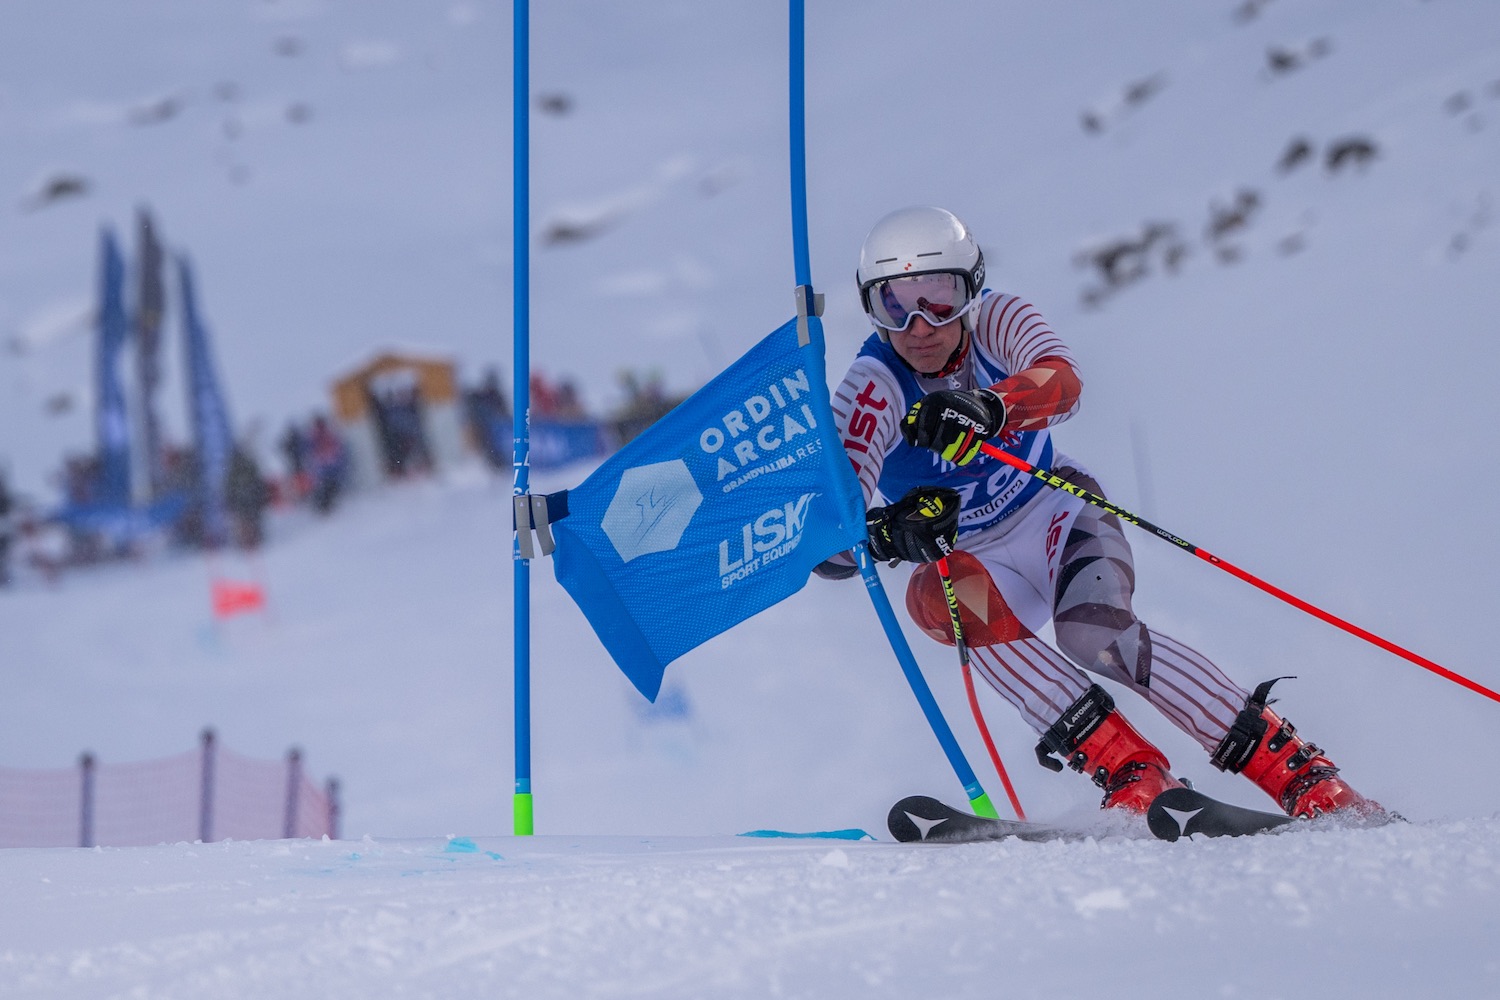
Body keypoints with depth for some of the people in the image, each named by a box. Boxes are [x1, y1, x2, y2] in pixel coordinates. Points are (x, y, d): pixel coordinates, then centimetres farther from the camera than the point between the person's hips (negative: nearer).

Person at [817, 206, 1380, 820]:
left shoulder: (997, 320, -16)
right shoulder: (872, 390, -20)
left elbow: (1062, 381, -40)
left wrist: (988, 405, -62)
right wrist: (886, 529, -55)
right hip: (966, 555, 1)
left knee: (1095, 634, -31)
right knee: (935, 595, -34)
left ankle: (1303, 776, -29)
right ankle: (1127, 769, -35)